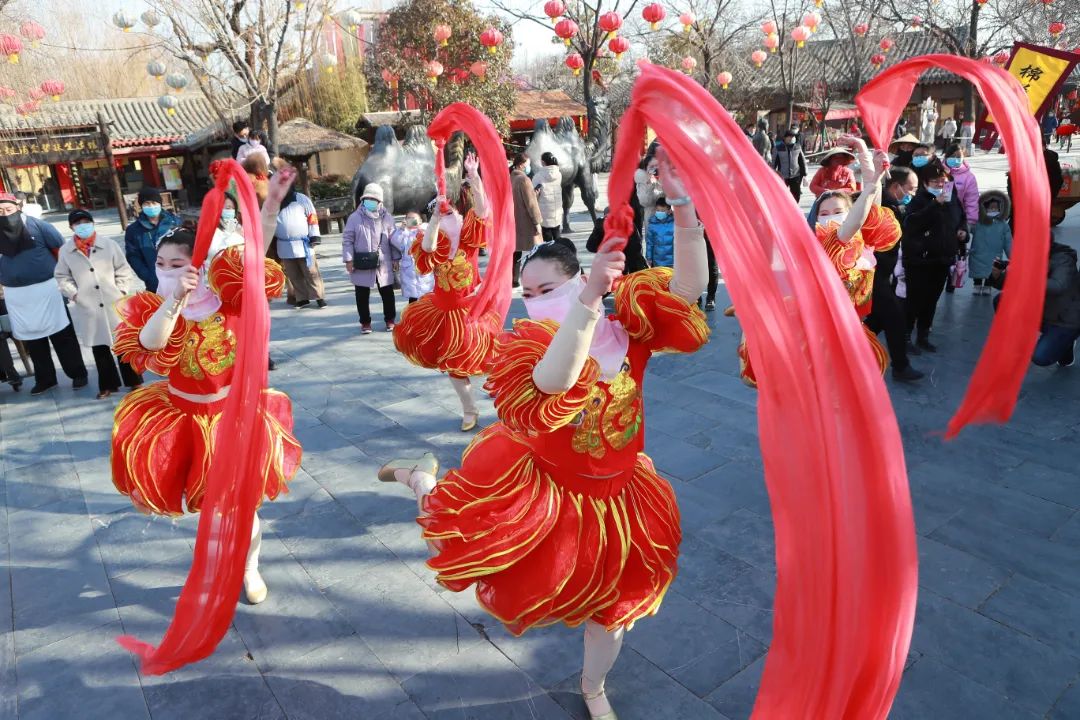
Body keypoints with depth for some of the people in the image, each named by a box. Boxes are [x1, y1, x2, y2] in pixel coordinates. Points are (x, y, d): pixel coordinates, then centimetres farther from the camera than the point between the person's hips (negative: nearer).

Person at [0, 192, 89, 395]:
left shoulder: (37, 225, -5)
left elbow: (61, 249, 0)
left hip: (47, 288, -3)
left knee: (63, 335, 3)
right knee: (32, 339, 13)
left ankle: (77, 374, 13)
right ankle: (45, 379, 24)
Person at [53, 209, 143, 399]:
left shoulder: (109, 244, -1)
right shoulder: (65, 251, 2)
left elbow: (124, 270, 3)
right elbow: (62, 277, 9)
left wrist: (121, 291, -5)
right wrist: (74, 294, -3)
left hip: (114, 305, -1)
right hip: (88, 309, 1)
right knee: (99, 347, 10)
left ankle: (133, 381, 19)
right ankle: (108, 384, 22)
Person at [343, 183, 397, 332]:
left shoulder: (387, 218, 2)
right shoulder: (355, 218, -4)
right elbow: (347, 240, -2)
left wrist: (395, 259, 6)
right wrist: (348, 260, -8)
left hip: (383, 264, 1)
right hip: (362, 265, -1)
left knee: (387, 293, 10)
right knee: (362, 295, 8)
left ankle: (390, 319, 27)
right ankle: (365, 322, 21)